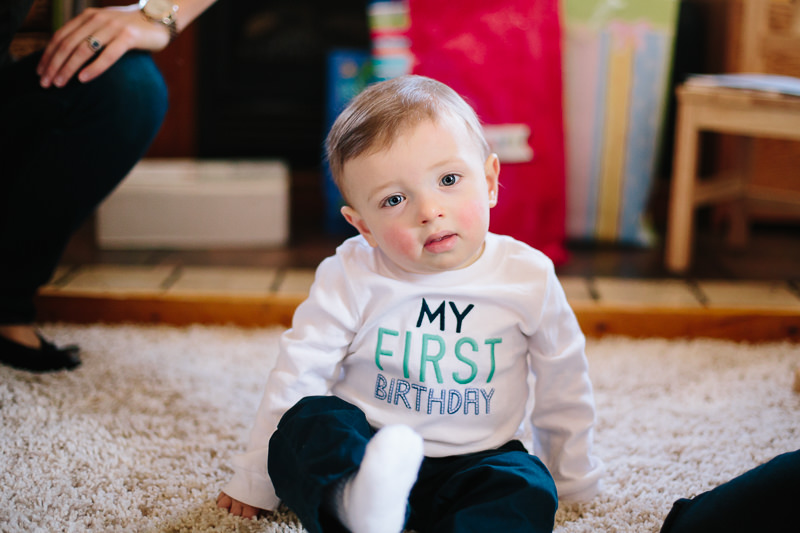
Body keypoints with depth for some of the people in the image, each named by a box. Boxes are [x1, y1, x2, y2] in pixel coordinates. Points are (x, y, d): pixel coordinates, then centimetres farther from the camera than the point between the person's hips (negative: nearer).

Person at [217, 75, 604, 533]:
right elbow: (299, 377, -4)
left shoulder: (529, 277, -8)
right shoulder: (350, 278, -12)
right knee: (307, 423, -27)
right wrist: (255, 484, 2)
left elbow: (562, 385, 8)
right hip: (361, 445, 0)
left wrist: (572, 478, 19)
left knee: (528, 494, -29)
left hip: (477, 460, 1)